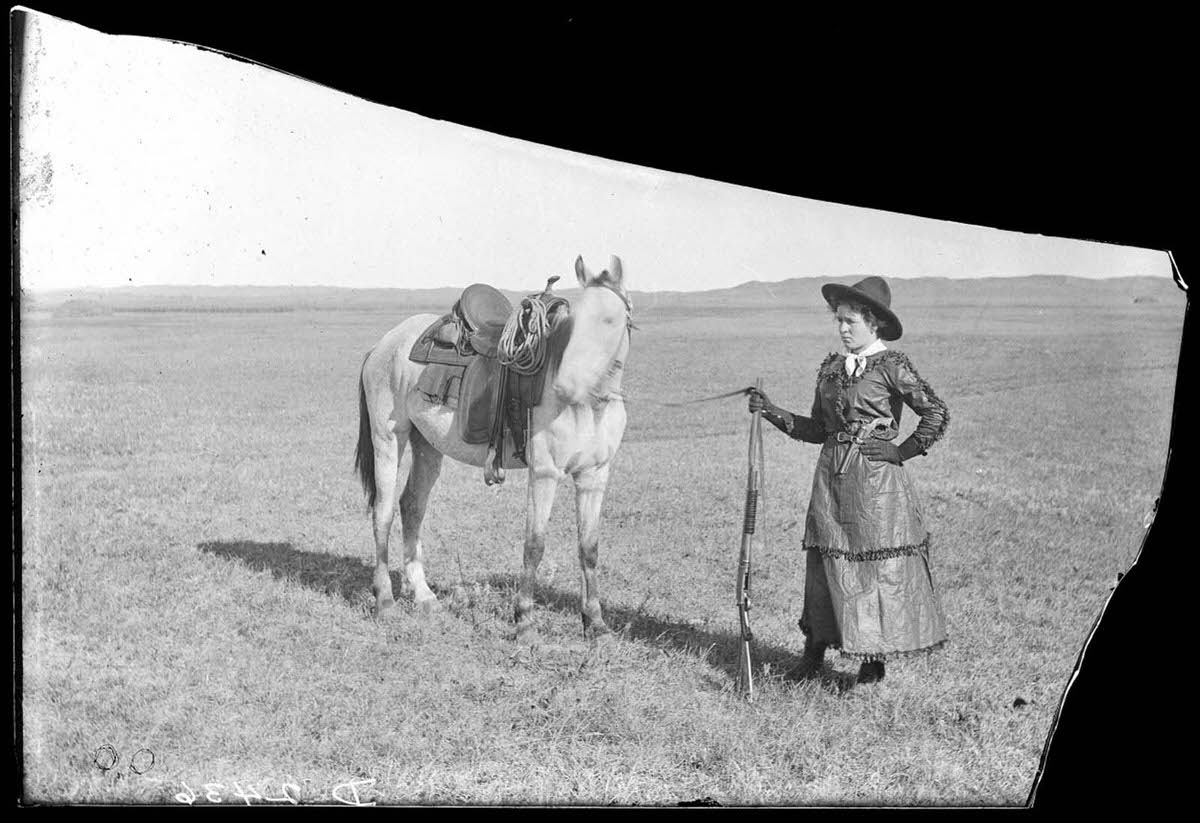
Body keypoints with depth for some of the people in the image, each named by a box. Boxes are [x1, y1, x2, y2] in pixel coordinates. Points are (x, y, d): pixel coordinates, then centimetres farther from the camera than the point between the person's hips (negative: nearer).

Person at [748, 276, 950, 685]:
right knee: (825, 561, 6)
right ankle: (813, 652, 17)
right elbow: (817, 429, 15)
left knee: (878, 565, 0)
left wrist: (902, 452, -8)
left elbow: (937, 414, -8)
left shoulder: (892, 366, -6)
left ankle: (874, 662, 11)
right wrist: (773, 413, 6)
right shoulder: (831, 368, 12)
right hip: (832, 475, 6)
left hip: (876, 480, -5)